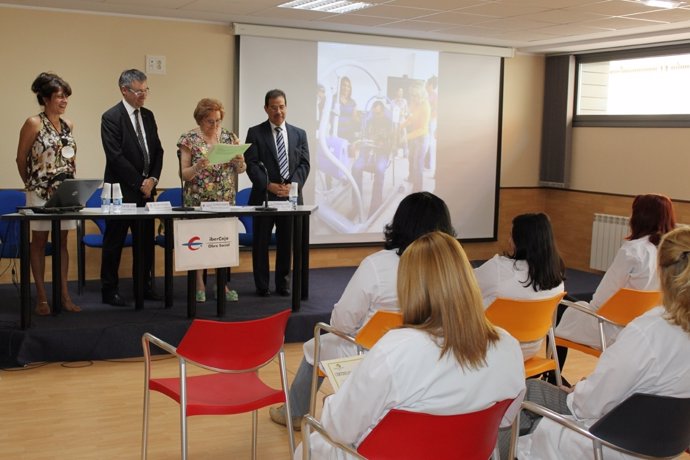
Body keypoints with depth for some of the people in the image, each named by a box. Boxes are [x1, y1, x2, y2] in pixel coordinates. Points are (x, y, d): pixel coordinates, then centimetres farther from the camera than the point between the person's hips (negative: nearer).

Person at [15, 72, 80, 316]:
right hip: (40, 193, -5)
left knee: (61, 241, 8)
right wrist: (31, 185, 6)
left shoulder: (68, 125, 8)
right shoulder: (33, 124, -8)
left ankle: (64, 295, 13)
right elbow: (21, 159, -2)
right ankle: (42, 297, 9)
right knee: (39, 242, 3)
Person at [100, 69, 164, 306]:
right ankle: (109, 289, 11)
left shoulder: (148, 115, 11)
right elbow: (116, 157, -15)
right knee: (114, 242, 2)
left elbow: (157, 150, 12)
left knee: (146, 240, 10)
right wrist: (139, 183, -13)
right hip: (122, 189, -6)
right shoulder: (111, 117, -9)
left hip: (146, 188, 6)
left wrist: (153, 179, -2)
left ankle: (145, 286, 20)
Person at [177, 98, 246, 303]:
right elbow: (183, 174, -5)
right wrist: (198, 166, -25)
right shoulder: (189, 139, -4)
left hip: (225, 200, 3)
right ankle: (199, 286, 13)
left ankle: (222, 284, 16)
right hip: (197, 200, -3)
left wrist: (239, 162, -13)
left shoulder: (230, 137, 5)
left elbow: (241, 169, 9)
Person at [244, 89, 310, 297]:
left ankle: (283, 283, 18)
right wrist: (268, 185, -16)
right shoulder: (255, 133, 3)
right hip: (264, 196, -2)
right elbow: (251, 164, -5)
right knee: (261, 242, 4)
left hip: (291, 196, 2)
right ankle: (262, 285, 13)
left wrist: (293, 185, -11)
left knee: (287, 242, 7)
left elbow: (304, 164, 5)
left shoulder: (299, 134, 12)